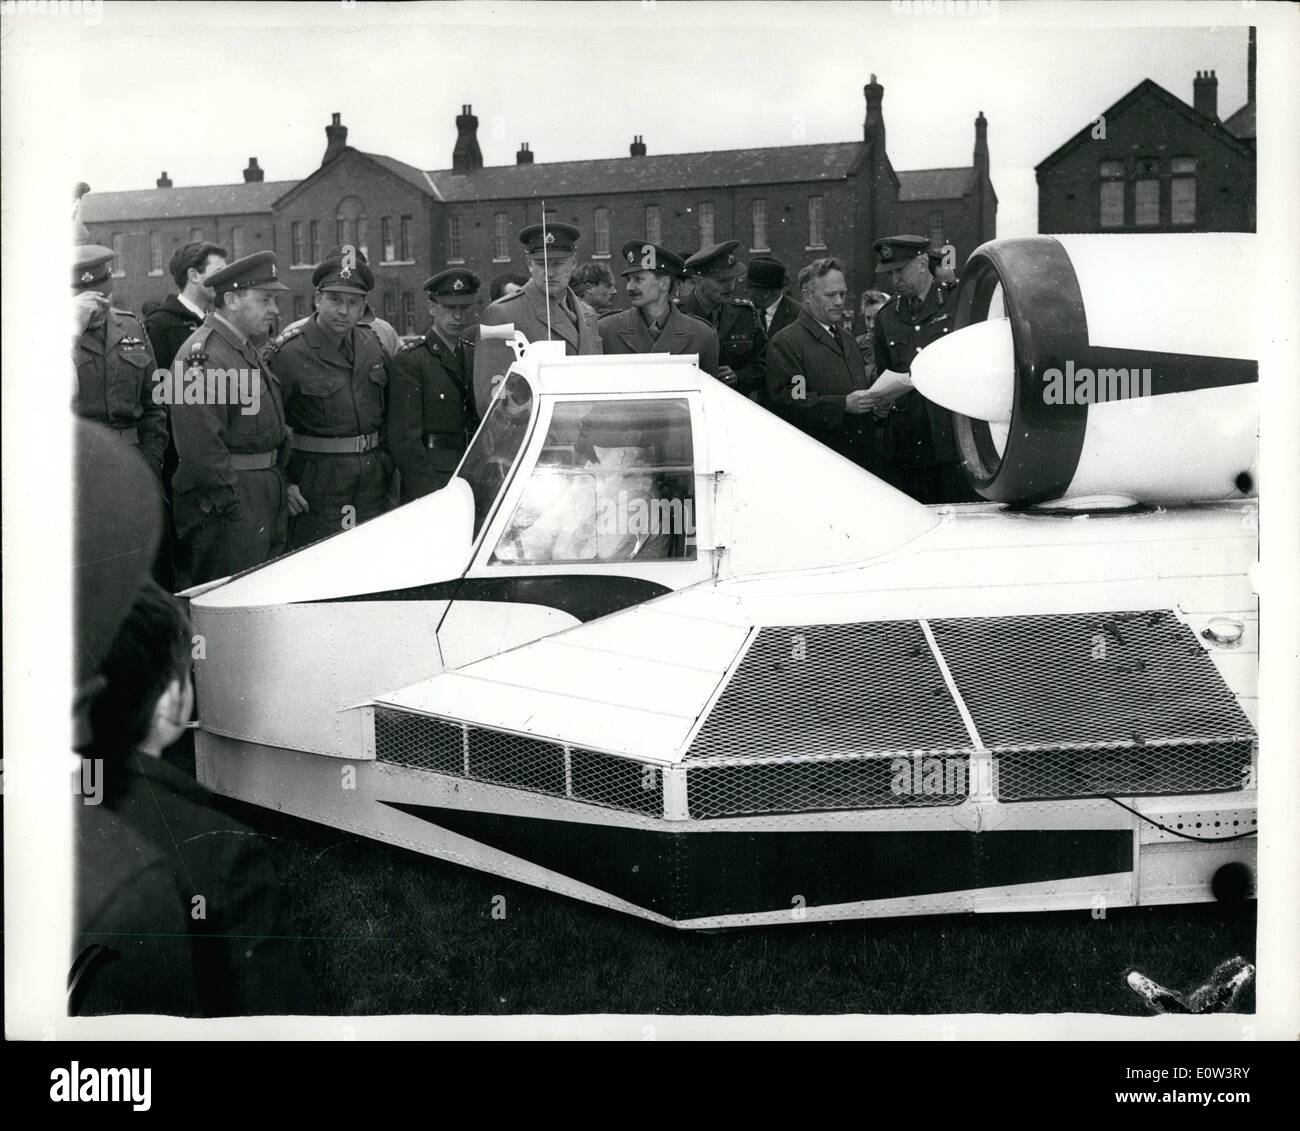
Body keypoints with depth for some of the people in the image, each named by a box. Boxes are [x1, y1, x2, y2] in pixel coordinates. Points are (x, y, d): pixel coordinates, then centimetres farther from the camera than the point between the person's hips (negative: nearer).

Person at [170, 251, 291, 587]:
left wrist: (283, 482, 17)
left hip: (266, 494, 10)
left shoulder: (246, 349, 16)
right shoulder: (203, 354, -17)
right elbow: (199, 443, -23)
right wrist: (233, 506, -20)